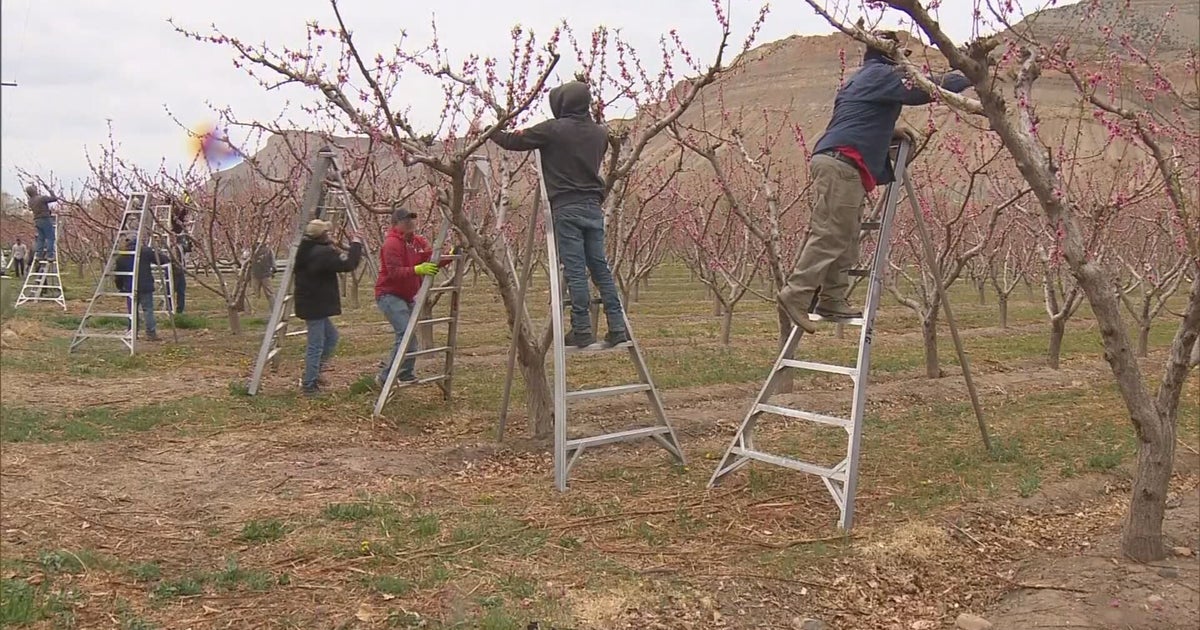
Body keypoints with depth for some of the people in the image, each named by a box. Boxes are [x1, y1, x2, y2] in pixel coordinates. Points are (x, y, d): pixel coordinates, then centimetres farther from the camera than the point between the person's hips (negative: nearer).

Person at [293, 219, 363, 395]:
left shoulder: (306, 250, 10)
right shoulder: (322, 253, -20)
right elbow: (347, 265, -23)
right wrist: (356, 245, -12)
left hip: (312, 304, 10)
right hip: (315, 306, -10)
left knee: (331, 337, 21)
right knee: (316, 346, -2)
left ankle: (313, 375, 25)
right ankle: (309, 385, 5)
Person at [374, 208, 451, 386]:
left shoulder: (418, 241, 9)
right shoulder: (392, 243, -16)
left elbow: (433, 261, 0)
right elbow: (394, 272, -26)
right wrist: (416, 270, -38)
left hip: (407, 296, 9)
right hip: (390, 295, -9)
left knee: (410, 336, 13)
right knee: (406, 334, -19)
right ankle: (385, 377, -12)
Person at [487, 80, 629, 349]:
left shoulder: (553, 129, -6)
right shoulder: (599, 132, 10)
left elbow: (515, 141, 2)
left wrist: (492, 133, 23)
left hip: (566, 208, -5)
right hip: (593, 206, 5)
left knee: (575, 270, -4)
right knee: (600, 268, 7)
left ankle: (582, 331, -3)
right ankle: (617, 327, 6)